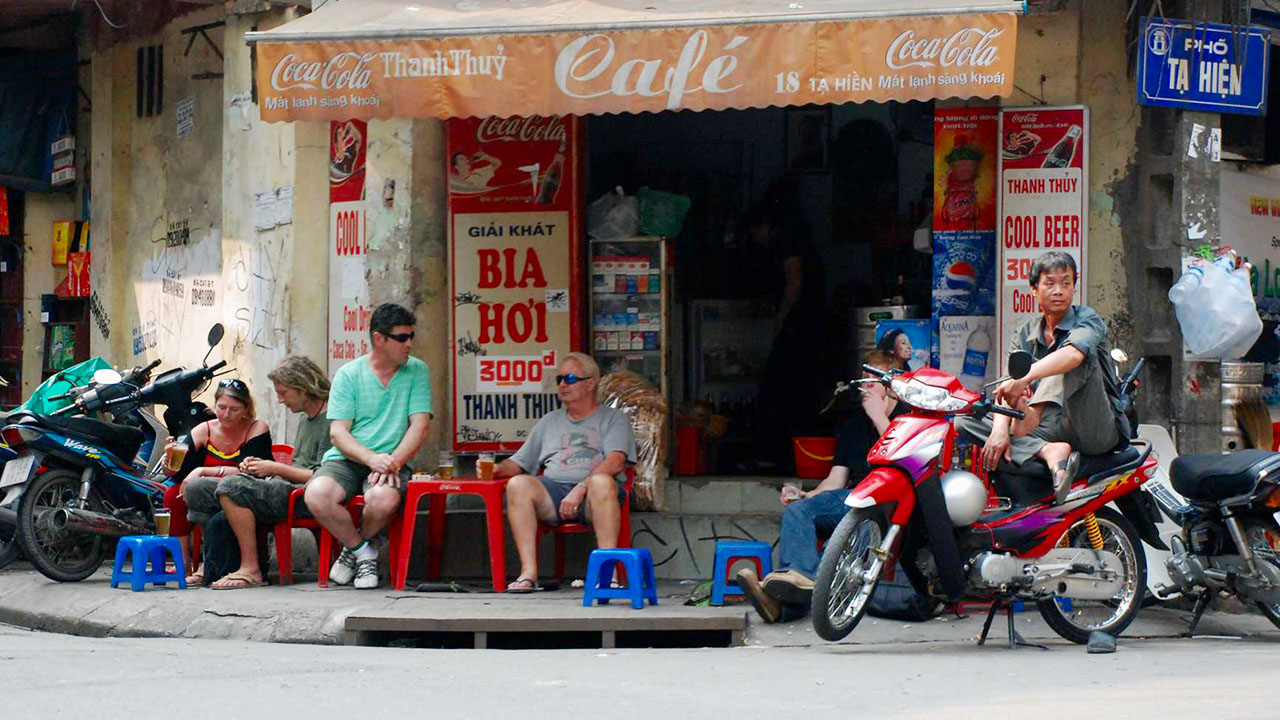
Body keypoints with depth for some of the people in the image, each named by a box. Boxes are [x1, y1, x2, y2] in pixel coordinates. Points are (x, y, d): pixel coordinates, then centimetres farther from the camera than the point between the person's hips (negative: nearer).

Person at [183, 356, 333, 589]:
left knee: (232, 487, -32)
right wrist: (262, 466, 7)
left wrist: (276, 468, -12)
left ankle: (250, 569, -29)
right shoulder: (306, 420, 23)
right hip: (283, 489, 10)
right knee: (197, 489, 3)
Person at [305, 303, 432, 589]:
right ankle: (363, 551, -5)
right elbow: (338, 432, -2)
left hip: (391, 461, 0)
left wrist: (392, 462, -19)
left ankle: (353, 549, -2)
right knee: (317, 494, -33)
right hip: (346, 460, 0)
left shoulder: (417, 372, 7)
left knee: (384, 498, -37)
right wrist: (372, 458, -21)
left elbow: (419, 426, -1)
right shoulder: (348, 375, 4)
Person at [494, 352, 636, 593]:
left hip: (592, 495, -4)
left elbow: (616, 462, -5)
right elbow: (519, 464, 26)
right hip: (554, 490, 4)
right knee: (517, 484, -28)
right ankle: (528, 572, -34)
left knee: (602, 482, -39)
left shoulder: (612, 418, 13)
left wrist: (581, 488, -19)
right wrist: (497, 469, 2)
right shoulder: (549, 422, 29)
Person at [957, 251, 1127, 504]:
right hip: (1055, 432, 5)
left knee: (1082, 353, -24)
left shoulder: (1087, 319, -3)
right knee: (967, 422, -11)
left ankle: (1033, 415, -36)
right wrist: (1000, 429, -23)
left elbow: (1073, 354, -28)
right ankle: (1049, 452, -31)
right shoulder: (1025, 335, 12)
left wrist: (1024, 379, -42)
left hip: (1100, 432, -5)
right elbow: (1007, 390, -2)